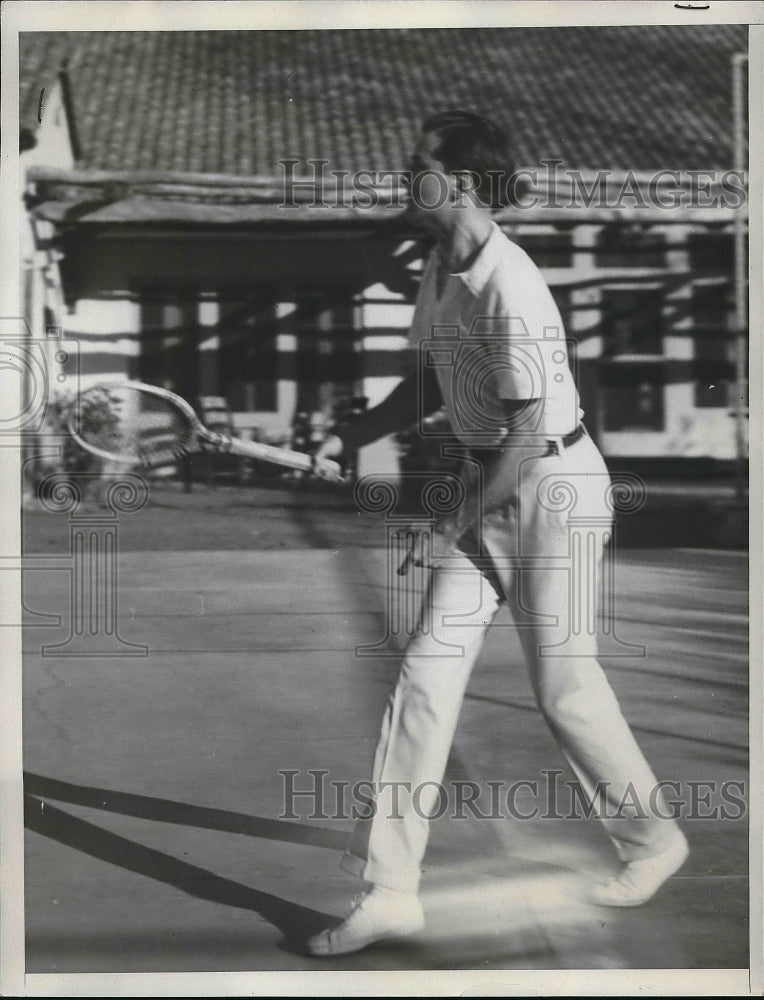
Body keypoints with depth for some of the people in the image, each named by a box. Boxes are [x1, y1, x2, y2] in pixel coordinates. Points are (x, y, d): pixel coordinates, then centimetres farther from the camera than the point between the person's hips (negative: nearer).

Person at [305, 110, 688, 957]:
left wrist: (456, 527, -19)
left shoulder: (510, 290, -24)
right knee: (428, 668, 0)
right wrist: (346, 440, 5)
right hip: (489, 482, 8)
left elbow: (528, 436, -25)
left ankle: (652, 839, 28)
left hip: (555, 484, -8)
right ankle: (390, 892, 5)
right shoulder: (438, 270, 4)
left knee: (563, 685, 1)